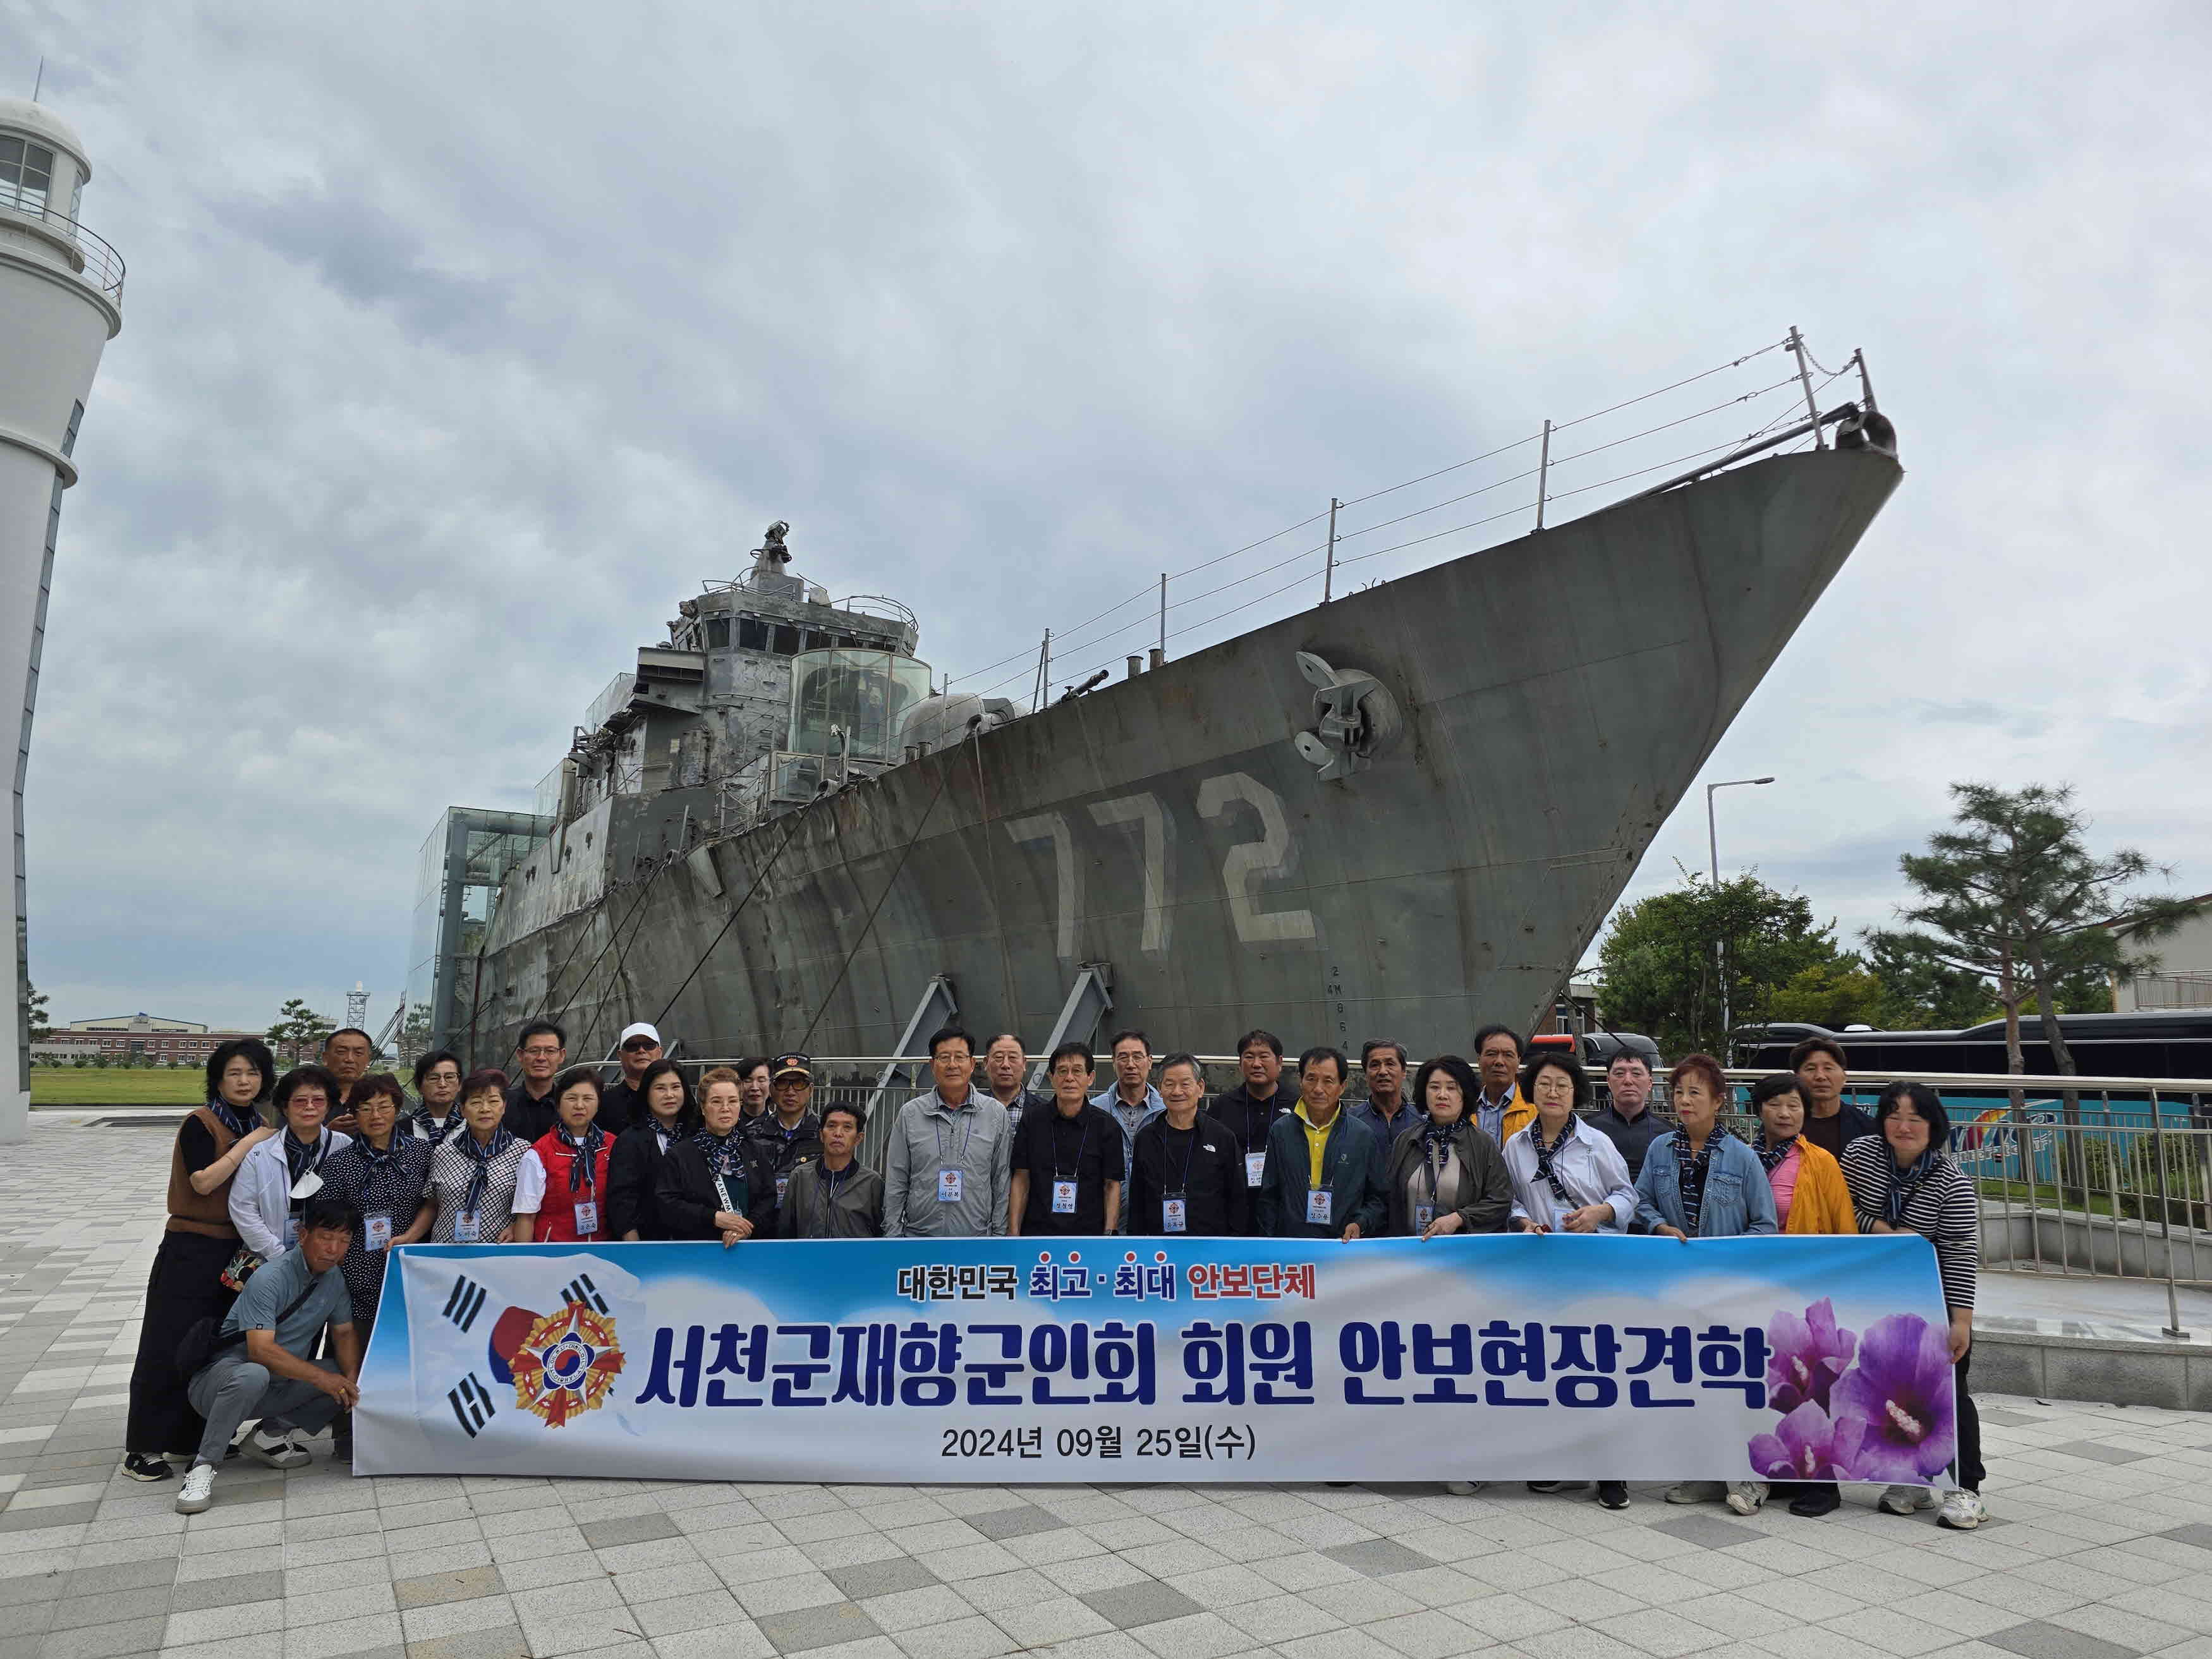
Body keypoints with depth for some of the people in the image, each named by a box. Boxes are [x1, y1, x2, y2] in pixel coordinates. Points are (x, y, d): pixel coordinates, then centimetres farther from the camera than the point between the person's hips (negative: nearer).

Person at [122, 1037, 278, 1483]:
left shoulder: (262, 1127, 10)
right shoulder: (201, 1124, -10)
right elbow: (204, 1181, -22)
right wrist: (247, 1144, -19)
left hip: (240, 1250, 6)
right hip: (193, 1250, -6)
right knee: (169, 1348, -1)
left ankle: (205, 1438, 23)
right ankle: (143, 1448, 9)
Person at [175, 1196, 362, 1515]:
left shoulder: (335, 1277, 1)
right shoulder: (270, 1279, -21)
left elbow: (345, 1332, 8)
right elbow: (261, 1350, -29)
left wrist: (351, 1379, -11)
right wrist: (320, 1377, -29)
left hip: (280, 1387, 7)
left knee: (354, 1377, -9)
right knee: (253, 1376, -40)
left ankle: (271, 1434, -1)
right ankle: (203, 1466, -26)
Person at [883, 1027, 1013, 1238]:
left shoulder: (996, 1113, 3)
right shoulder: (910, 1114, 3)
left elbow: (1002, 1183, 4)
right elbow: (895, 1184, 5)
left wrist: (999, 1236, 0)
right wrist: (893, 1237, 1)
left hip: (977, 1238, 0)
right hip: (918, 1237, 0)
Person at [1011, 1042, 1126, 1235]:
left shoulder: (1106, 1125, -2)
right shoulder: (1032, 1121, 2)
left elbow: (1112, 1185, 1)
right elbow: (1021, 1179, 4)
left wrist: (1110, 1234, -7)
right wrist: (1013, 1233, -1)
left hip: (1088, 1234, -1)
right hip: (1037, 1232, 1)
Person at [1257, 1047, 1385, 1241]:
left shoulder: (1363, 1136, 1)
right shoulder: (1281, 1131, 4)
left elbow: (1377, 1199, 7)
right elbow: (1269, 1198, 7)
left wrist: (1360, 1224, -10)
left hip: (1345, 1248, 0)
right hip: (1289, 1247, 1)